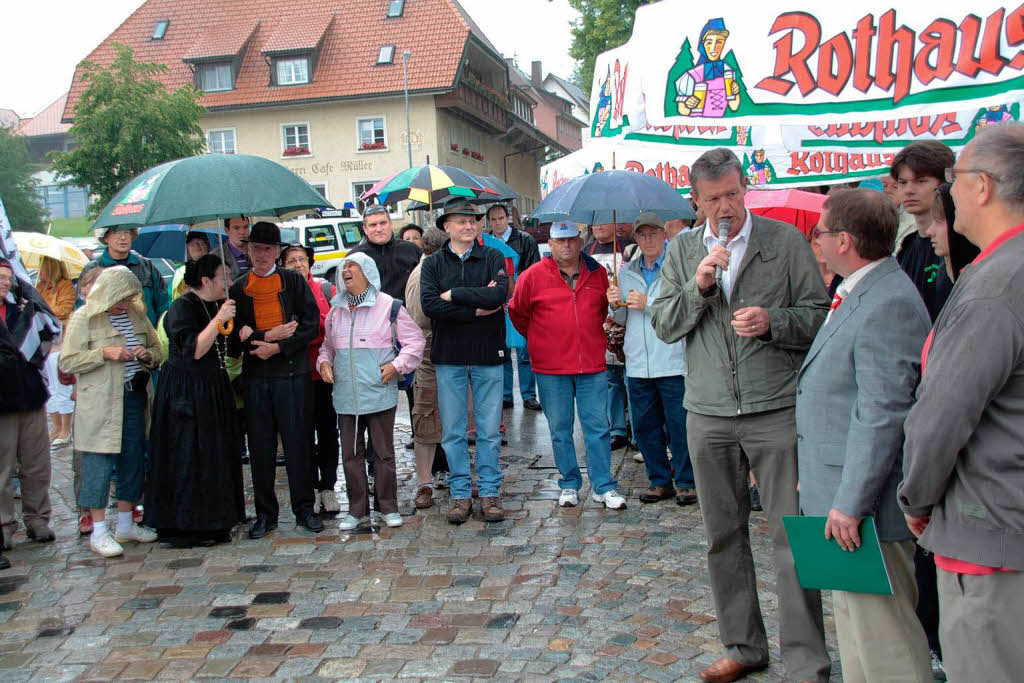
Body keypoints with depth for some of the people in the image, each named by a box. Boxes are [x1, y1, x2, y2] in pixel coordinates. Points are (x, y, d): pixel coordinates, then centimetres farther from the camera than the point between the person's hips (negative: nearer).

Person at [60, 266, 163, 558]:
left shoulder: (137, 315, 12)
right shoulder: (83, 318, -4)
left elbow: (157, 352, 20)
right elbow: (67, 362, -8)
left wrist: (147, 355, -3)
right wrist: (104, 353, -17)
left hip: (134, 398, 6)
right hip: (100, 405, -6)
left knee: (133, 460, 10)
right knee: (99, 463, -4)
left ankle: (126, 525, 22)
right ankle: (98, 532, 5)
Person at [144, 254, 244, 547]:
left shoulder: (216, 306, 12)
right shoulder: (182, 307, -13)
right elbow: (193, 350, -24)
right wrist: (218, 320, -25)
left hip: (213, 390, 9)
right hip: (186, 389, -9)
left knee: (215, 455, 10)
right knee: (189, 457, -4)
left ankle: (212, 523, 19)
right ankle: (184, 527, 6)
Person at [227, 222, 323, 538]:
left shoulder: (294, 281, 4)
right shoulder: (238, 289, 10)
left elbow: (311, 324, -3)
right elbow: (234, 336, 5)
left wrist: (278, 347, -12)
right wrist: (269, 335, -10)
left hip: (292, 373, -2)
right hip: (255, 376, 2)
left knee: (297, 441, 1)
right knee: (260, 446, 6)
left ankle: (304, 508, 13)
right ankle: (265, 513, 16)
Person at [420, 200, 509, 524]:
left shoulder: (492, 258, 3)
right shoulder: (433, 263, 5)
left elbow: (499, 295, -16)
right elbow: (429, 304, -11)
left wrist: (454, 294, -12)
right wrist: (477, 309, -14)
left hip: (488, 355, -1)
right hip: (448, 356, 1)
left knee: (490, 430, 5)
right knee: (452, 431, 6)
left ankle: (490, 492, 17)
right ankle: (460, 494, 18)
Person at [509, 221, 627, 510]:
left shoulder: (598, 273, 5)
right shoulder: (534, 275, -2)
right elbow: (517, 312, 10)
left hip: (592, 366, 1)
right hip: (551, 369, -1)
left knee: (598, 428, 2)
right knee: (560, 430, 7)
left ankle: (603, 486, 11)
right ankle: (569, 485, 20)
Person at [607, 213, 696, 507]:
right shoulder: (626, 272, 15)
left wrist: (648, 304, -15)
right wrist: (616, 305, 0)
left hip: (672, 362, -5)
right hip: (637, 364, 5)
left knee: (679, 425, -1)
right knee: (644, 426, 10)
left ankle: (686, 482, 13)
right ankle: (660, 480, 23)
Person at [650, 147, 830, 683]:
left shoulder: (786, 241, 2)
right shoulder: (683, 251, 11)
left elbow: (818, 314, 2)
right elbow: (663, 325, 6)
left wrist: (773, 322, -16)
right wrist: (698, 287, -10)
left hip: (776, 410, -3)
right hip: (708, 414, 3)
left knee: (793, 537, -3)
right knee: (724, 536, 11)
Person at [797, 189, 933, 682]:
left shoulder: (888, 304, -21)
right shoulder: (856, 294, 13)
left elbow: (882, 415, -25)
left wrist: (851, 503, -23)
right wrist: (816, 475, 23)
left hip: (865, 499, -11)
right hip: (841, 493, 11)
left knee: (883, 632, -2)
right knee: (852, 618, 20)